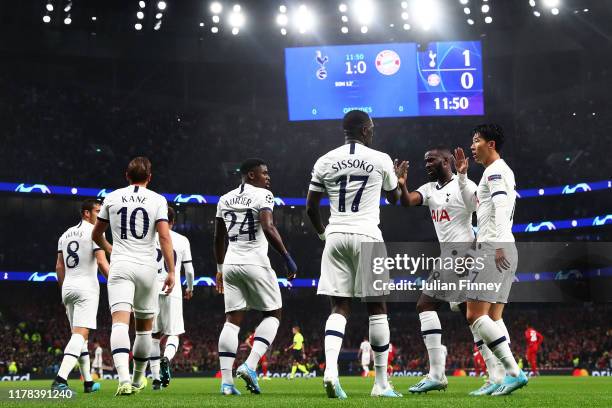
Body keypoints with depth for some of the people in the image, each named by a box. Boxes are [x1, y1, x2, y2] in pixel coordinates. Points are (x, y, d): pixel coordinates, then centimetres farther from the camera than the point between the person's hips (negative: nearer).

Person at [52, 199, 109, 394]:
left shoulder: (66, 234, 16)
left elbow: (59, 266, 17)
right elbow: (102, 262, -14)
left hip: (67, 287, 8)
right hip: (87, 286, -8)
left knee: (79, 335, 16)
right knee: (80, 334, -15)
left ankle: (88, 382, 22)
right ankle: (60, 380, -31)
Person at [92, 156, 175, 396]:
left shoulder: (112, 198, 8)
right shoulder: (157, 201, 3)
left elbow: (96, 235, 19)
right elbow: (164, 237, -8)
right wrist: (171, 272, -5)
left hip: (120, 266, 0)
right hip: (146, 267, 0)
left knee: (120, 322, -13)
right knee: (144, 326, 17)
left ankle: (124, 379, -33)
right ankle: (138, 379, 28)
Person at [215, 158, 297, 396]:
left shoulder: (225, 199, 14)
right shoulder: (263, 196, -5)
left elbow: (219, 238, 19)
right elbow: (268, 228, -20)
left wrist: (220, 268, 29)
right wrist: (287, 258, -16)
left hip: (231, 263, 6)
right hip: (255, 263, -6)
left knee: (232, 320, 5)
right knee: (273, 314, 9)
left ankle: (226, 381, -3)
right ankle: (250, 366, -9)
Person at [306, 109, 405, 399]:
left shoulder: (325, 161, 7)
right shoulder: (381, 160, 1)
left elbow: (311, 207, 10)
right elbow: (394, 198, 18)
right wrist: (397, 176, 39)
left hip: (336, 237, 3)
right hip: (366, 236, -3)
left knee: (339, 308, 4)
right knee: (377, 308, 6)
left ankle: (330, 369, -19)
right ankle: (381, 383, 8)